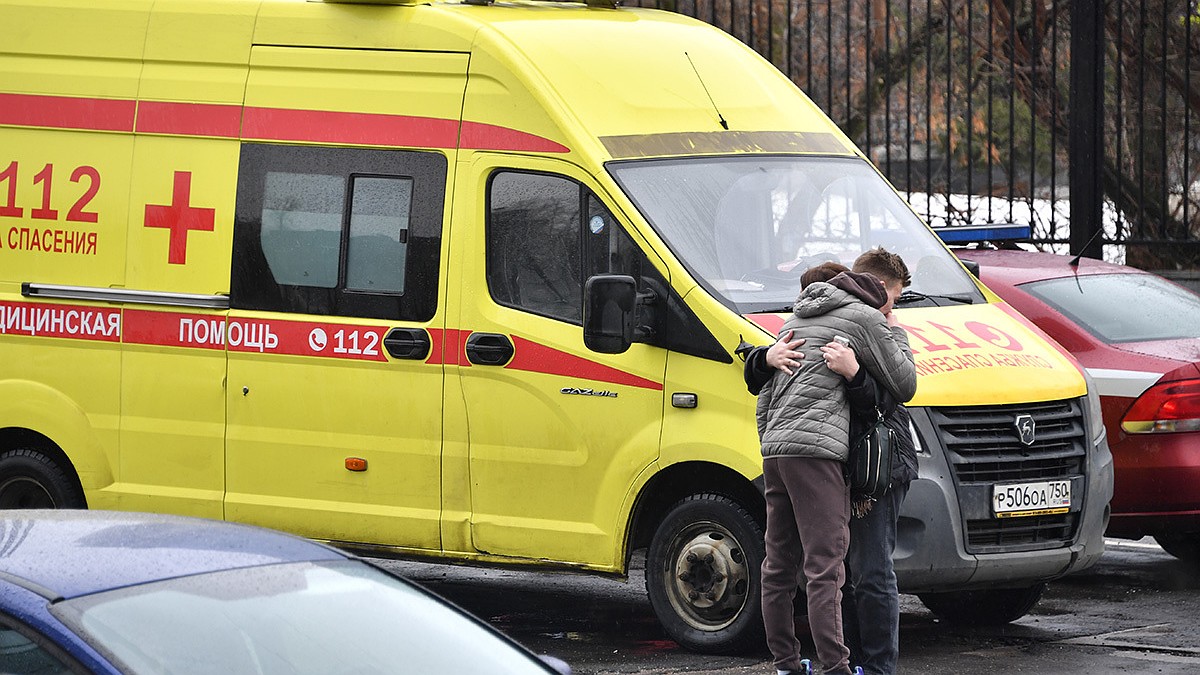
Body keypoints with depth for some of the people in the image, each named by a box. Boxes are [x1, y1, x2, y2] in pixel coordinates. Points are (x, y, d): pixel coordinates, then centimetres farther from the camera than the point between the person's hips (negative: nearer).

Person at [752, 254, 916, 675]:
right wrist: (898, 337, 21)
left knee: (779, 568, 10)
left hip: (774, 450, 8)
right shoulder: (866, 318, 1)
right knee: (825, 568, -12)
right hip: (816, 450, -8)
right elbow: (904, 386, 6)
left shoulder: (796, 320, 25)